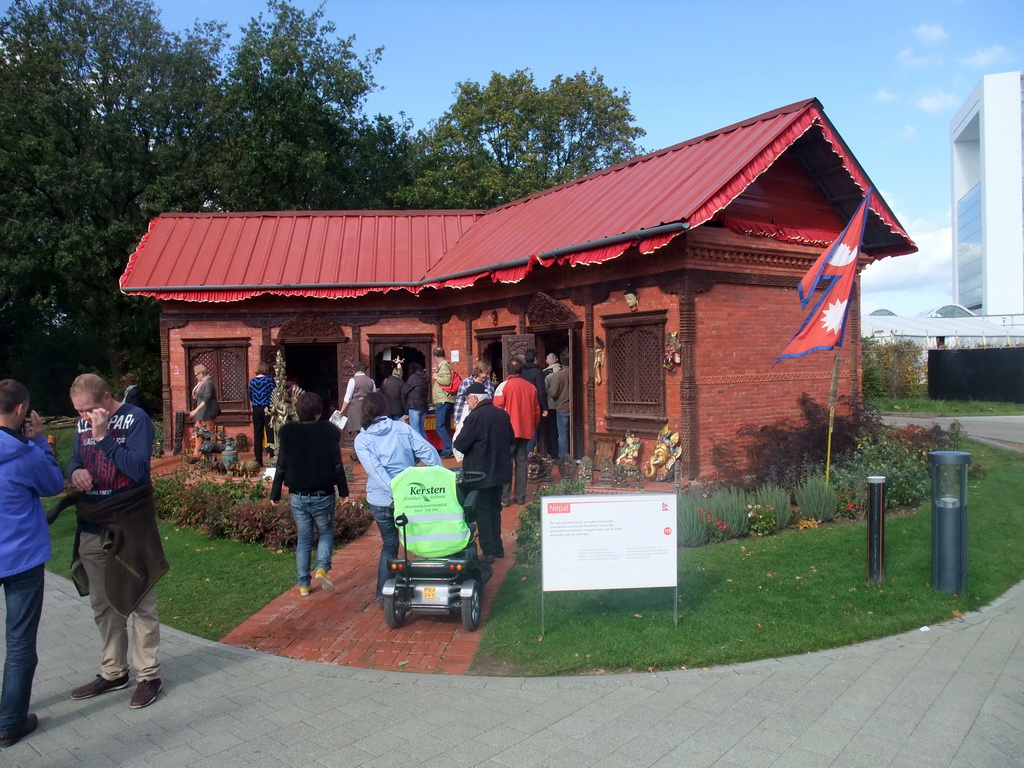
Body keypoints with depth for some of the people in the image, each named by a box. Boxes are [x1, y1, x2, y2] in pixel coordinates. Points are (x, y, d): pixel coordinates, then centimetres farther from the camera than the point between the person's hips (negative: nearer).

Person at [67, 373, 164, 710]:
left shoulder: (135, 419, -11)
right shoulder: (83, 424, 8)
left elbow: (138, 468, -20)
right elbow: (75, 459, 19)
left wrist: (103, 436, -24)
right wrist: (75, 471, -4)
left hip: (130, 528, -6)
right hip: (92, 528, 7)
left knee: (140, 604, 3)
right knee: (103, 606, 16)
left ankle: (148, 675, 15)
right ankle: (113, 672, 31)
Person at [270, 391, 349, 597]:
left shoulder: (287, 432, -3)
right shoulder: (329, 431, -10)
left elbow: (281, 466, -1)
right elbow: (337, 465, -8)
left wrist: (275, 494, 9)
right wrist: (343, 491, 2)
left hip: (298, 496, 2)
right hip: (323, 495, -2)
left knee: (303, 539, 14)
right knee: (326, 532, 18)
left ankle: (303, 585, 17)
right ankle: (322, 568, -6)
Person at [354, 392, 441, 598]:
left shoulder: (362, 439, 0)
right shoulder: (402, 428, 3)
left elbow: (374, 469, -14)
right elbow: (427, 451, -5)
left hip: (381, 501, 0)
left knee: (389, 546, 15)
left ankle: (383, 594, 14)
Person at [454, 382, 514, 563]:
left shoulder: (474, 417, -20)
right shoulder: (502, 414, 3)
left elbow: (460, 444, -18)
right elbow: (511, 439, 14)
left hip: (481, 473, -7)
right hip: (500, 471, 7)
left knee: (482, 511, 3)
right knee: (495, 509, 19)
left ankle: (488, 551, 5)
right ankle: (497, 548, 26)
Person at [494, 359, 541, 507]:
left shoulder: (504, 385, -8)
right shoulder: (531, 387, 6)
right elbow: (537, 411, 11)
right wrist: (533, 428, 22)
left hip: (508, 432, -4)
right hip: (526, 431, 4)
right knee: (521, 463, 11)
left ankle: (504, 497, 0)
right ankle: (520, 496, 14)